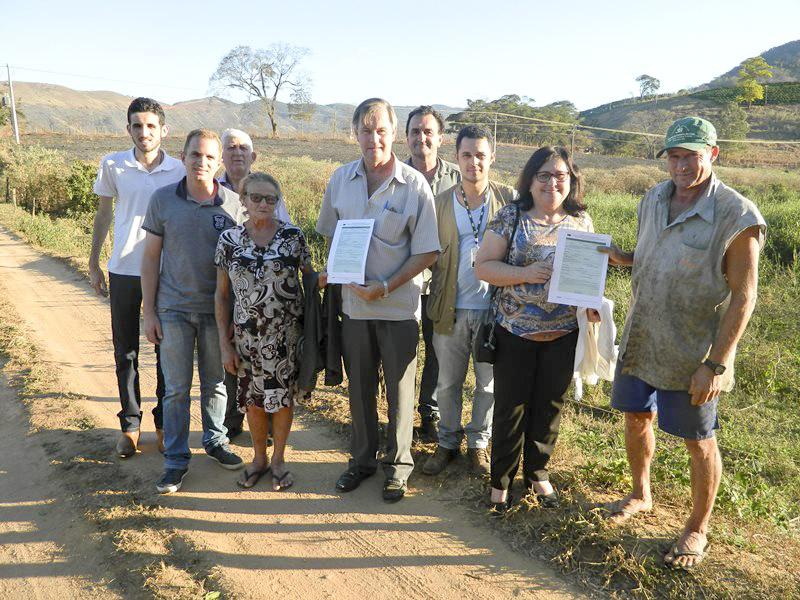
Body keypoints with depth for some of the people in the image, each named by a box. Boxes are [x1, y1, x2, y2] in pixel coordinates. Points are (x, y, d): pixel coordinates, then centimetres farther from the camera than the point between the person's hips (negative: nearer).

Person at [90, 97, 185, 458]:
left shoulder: (179, 171, -2)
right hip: (124, 271, 0)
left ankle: (164, 425, 22)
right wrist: (93, 264, 8)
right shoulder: (113, 165, -1)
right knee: (125, 351, 8)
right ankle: (130, 426, 22)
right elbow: (103, 215, 8)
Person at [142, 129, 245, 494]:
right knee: (176, 389, 5)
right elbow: (151, 257, 0)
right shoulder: (162, 200, -3)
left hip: (217, 309, 1)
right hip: (174, 309, 0)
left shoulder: (233, 204, -3)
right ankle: (176, 460, 18)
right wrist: (149, 312, -2)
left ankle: (215, 441, 34)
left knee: (215, 383, 14)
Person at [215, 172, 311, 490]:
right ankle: (259, 457, 36)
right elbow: (221, 294, 2)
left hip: (287, 331, -1)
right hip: (247, 333, 2)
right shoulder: (228, 240, -1)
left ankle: (278, 459, 30)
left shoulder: (293, 236, -5)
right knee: (254, 396, 13)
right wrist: (225, 343, -1)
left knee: (283, 393, 9)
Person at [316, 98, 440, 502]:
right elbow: (330, 234, 13)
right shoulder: (341, 179, 1)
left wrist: (386, 288, -18)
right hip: (353, 302, 4)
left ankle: (397, 465, 28)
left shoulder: (414, 185, -11)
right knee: (359, 387, 16)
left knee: (399, 390, 9)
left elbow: (426, 253, -10)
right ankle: (362, 458, 35)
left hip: (398, 306, -3)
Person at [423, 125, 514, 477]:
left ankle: (478, 444, 32)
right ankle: (448, 442, 32)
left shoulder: (509, 199, -2)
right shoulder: (440, 202, 2)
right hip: (451, 308, 1)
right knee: (447, 384, 13)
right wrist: (435, 297, -5)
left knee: (488, 384, 12)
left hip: (494, 308, -1)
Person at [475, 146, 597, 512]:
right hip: (516, 331, -3)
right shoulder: (511, 216, -5)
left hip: (563, 333, 3)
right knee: (511, 407, 8)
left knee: (549, 406, 15)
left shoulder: (581, 219, 5)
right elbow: (483, 266, -8)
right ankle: (502, 478, 26)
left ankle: (537, 472, 36)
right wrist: (525, 273, -21)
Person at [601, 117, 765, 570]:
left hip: (693, 355, -6)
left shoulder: (736, 217, -18)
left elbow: (743, 297, -16)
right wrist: (620, 257, -5)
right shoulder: (653, 200, 2)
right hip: (641, 341, 6)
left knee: (699, 442, 10)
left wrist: (715, 365, -19)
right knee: (637, 418, 20)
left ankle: (698, 529, 32)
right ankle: (641, 495, 46)